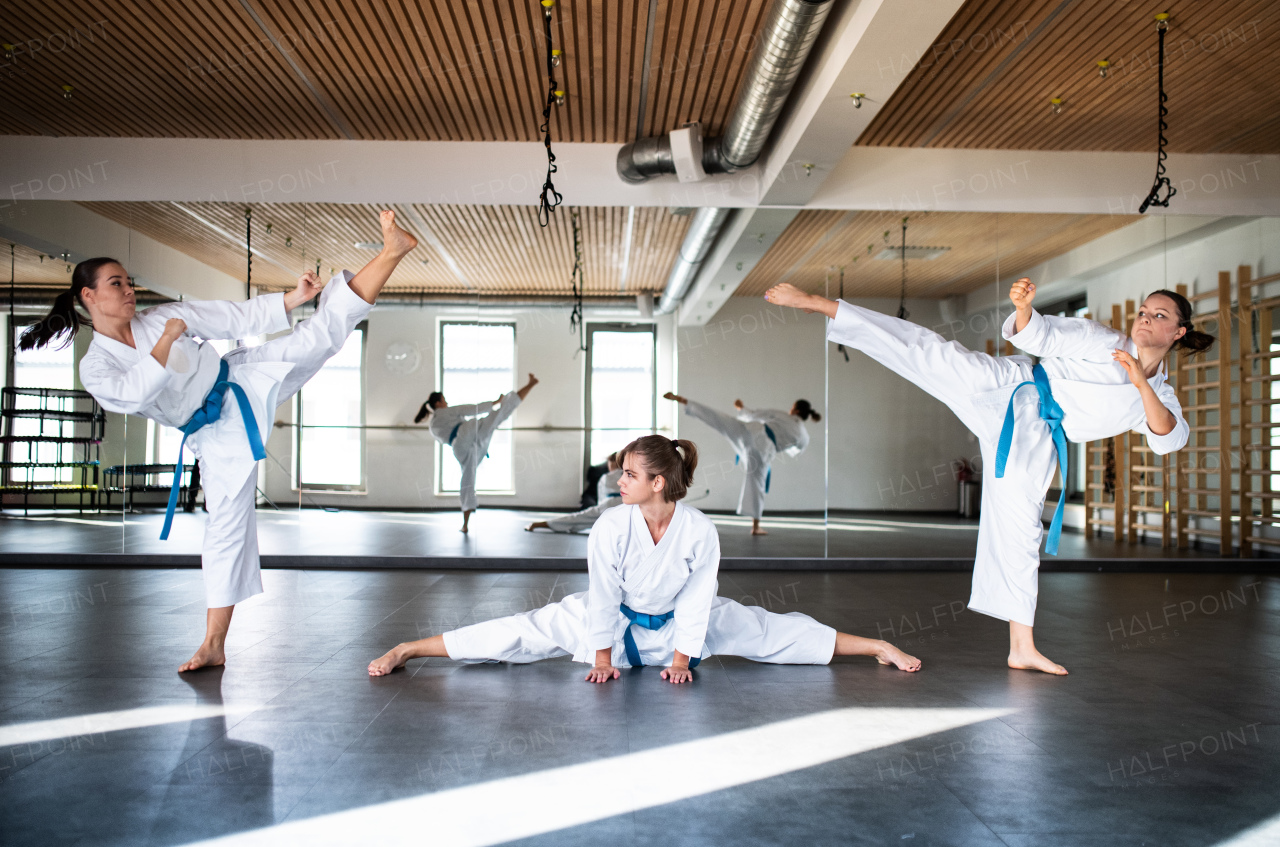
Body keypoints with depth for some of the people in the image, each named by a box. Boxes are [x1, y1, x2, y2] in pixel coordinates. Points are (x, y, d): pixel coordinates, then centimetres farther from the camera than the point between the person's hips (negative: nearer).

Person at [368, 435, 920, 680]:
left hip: (678, 622, 1)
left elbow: (697, 599, -15)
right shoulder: (610, 528, -25)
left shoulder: (700, 530, -26)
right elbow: (603, 594, -16)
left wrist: (681, 658, -9)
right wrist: (603, 656, -9)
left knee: (766, 631, -1)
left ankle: (876, 648, 13)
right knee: (526, 632, -8)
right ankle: (407, 650, -2)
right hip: (617, 620, 0)